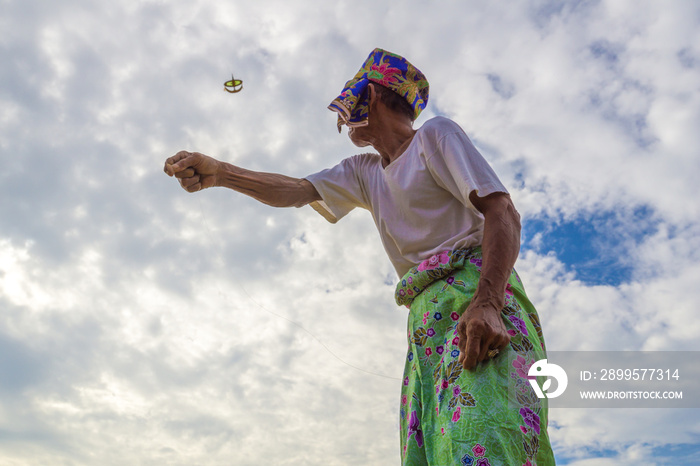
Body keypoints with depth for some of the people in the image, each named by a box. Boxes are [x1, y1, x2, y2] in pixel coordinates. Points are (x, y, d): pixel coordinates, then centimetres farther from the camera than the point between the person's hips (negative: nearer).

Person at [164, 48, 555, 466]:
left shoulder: (436, 134, 6)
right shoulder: (362, 171, 27)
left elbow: (502, 212, -6)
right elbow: (296, 191, 14)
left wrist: (486, 303, -22)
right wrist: (220, 172, -2)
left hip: (473, 288, -6)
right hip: (426, 318, 6)